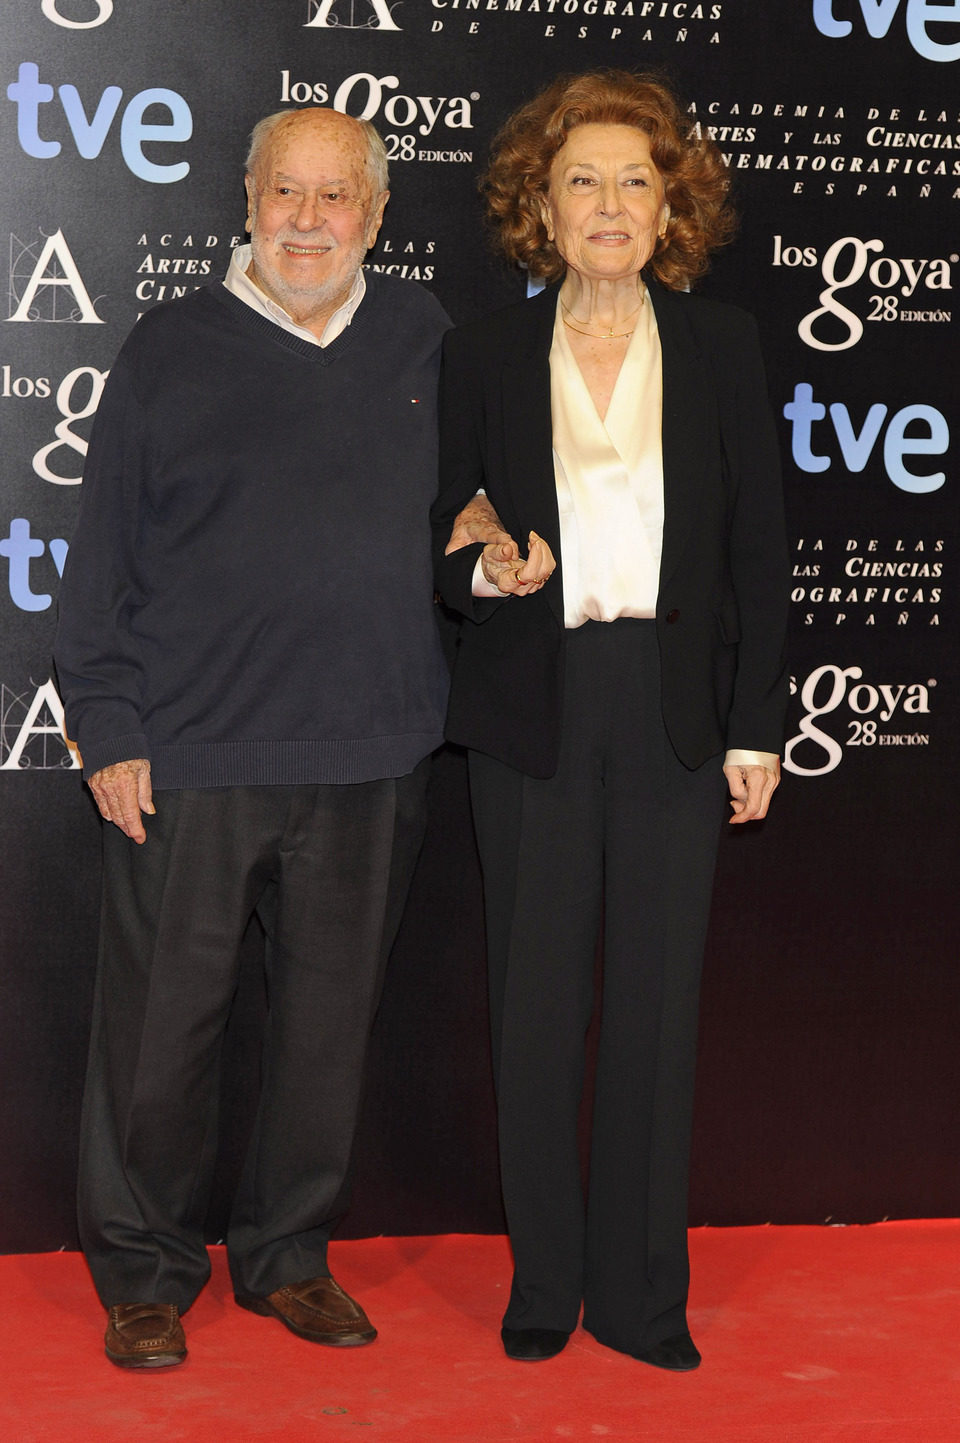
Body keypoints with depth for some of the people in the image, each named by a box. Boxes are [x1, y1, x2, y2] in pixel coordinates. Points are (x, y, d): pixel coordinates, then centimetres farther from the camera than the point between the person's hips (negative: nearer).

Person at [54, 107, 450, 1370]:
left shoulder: (425, 341, 8)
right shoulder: (171, 351, 1)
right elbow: (104, 554, 1)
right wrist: (106, 730, -4)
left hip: (367, 757, 3)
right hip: (189, 756, -2)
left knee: (330, 1019, 12)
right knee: (163, 1024, 3)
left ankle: (290, 1256, 29)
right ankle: (145, 1275, 21)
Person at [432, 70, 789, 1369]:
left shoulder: (722, 347, 4)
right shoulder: (485, 355, 4)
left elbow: (759, 549, 4)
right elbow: (452, 548, 8)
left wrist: (755, 728, 0)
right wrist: (485, 568, -15)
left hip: (674, 710, 0)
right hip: (532, 710, 0)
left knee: (658, 1002, 4)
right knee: (536, 1003, 6)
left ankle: (641, 1291, 17)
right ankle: (545, 1284, 20)